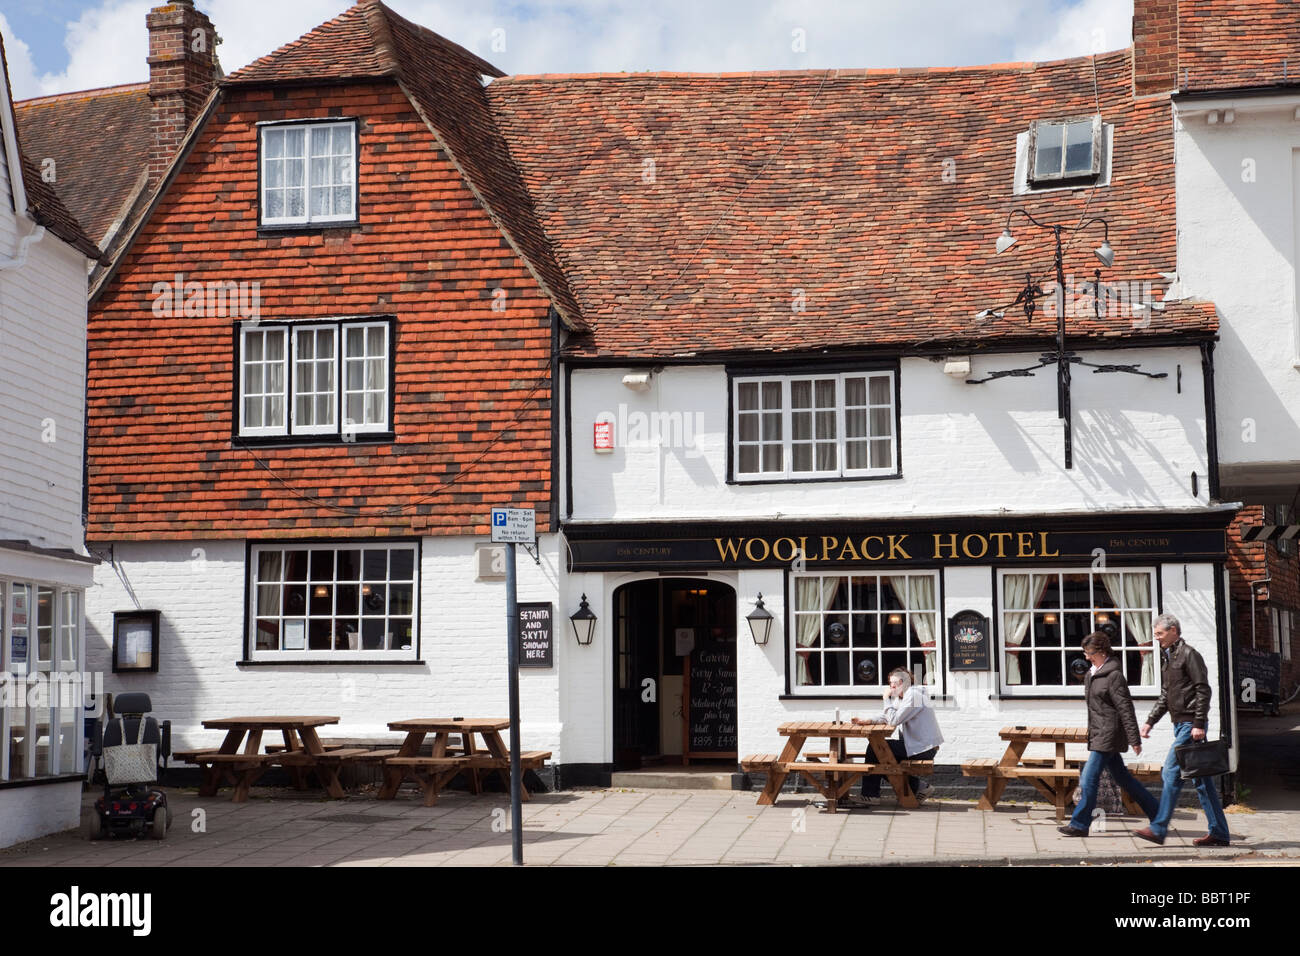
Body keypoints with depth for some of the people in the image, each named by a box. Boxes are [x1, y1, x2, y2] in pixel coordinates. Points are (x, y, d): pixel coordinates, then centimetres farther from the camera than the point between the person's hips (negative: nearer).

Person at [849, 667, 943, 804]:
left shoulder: (913, 696, -16)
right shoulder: (901, 698, 17)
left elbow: (894, 720, -21)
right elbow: (886, 717, 13)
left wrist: (887, 700, -10)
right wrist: (867, 720, -3)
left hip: (924, 748, -10)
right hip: (915, 745, 10)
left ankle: (870, 794, 0)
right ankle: (915, 786, 15)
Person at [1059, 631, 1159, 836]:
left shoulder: (1114, 675, -14)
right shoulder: (1093, 674, 14)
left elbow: (1126, 709, -16)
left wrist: (1134, 740, -18)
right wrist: (1091, 732, 24)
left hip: (1108, 735, -10)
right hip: (1099, 734, 10)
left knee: (1089, 778, -10)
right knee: (1121, 777, 14)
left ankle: (1079, 824, -6)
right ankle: (1157, 814, 23)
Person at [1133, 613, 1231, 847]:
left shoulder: (1189, 655, -9)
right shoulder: (1167, 657, 18)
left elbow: (1203, 690, -14)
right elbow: (1165, 697, 23)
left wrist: (1199, 724, -20)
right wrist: (1150, 721, 15)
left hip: (1190, 724, -9)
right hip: (1180, 723, 9)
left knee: (1171, 773, -11)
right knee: (1201, 779, 9)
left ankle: (1159, 828, -10)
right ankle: (1219, 833, 12)